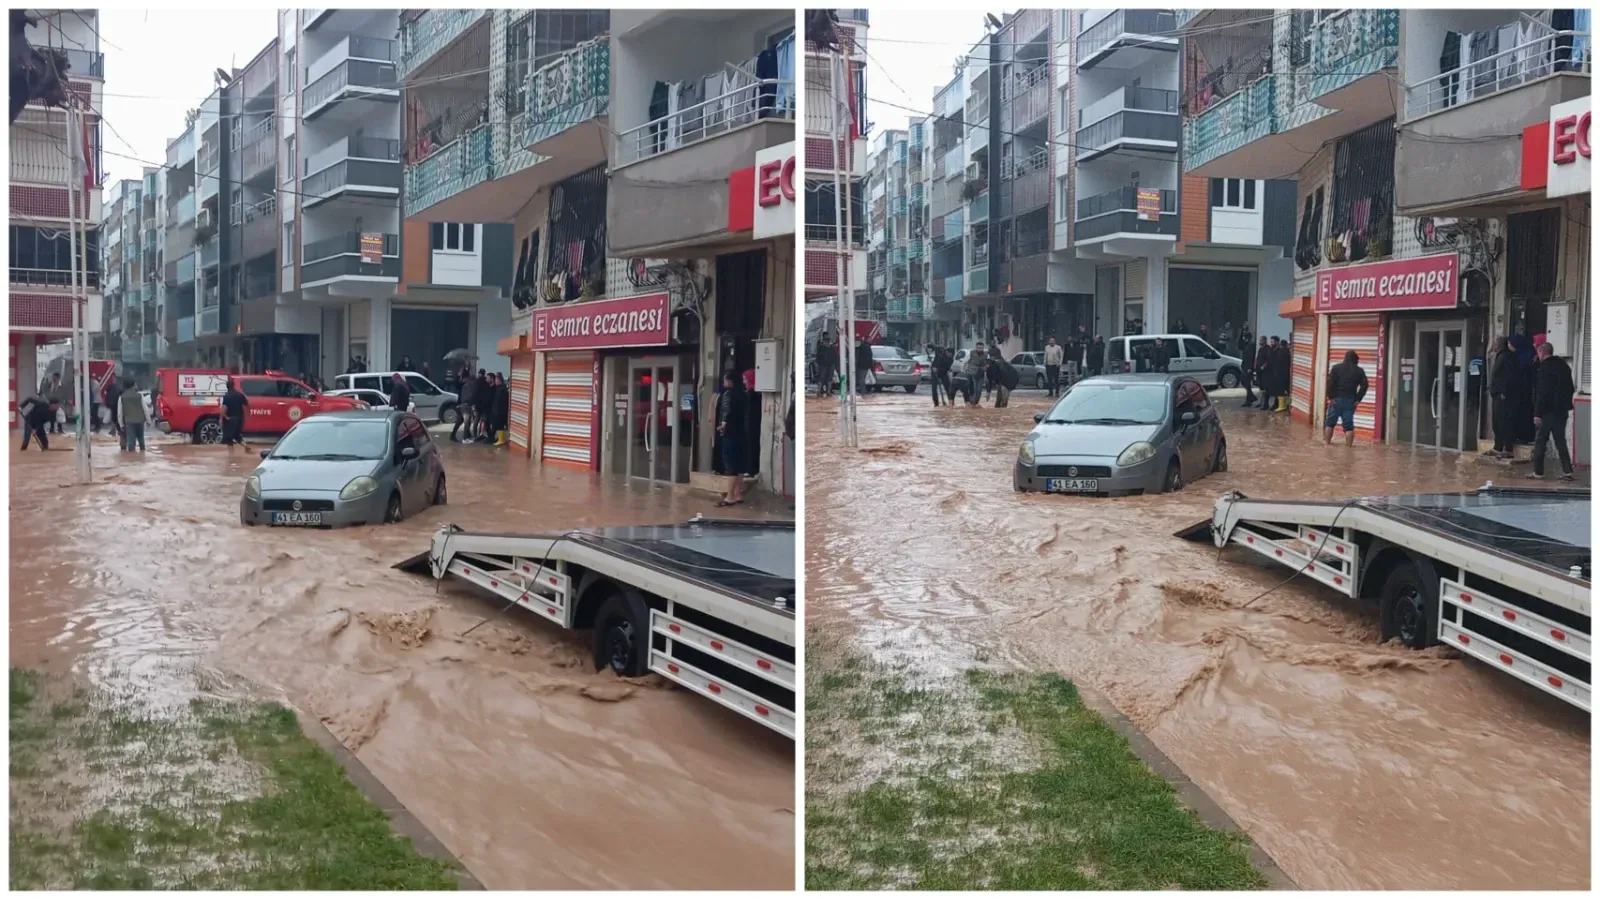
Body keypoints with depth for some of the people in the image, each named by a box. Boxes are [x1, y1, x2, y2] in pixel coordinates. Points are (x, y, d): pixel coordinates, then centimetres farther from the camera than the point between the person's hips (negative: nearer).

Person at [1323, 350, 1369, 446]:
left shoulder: (1336, 368, 2)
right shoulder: (1359, 371, 6)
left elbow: (1330, 383, -8)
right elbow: (1364, 385, -1)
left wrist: (1330, 397, -5)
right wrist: (1358, 399, 1)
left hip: (1336, 399, -1)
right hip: (1351, 401, 1)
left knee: (1330, 422, 10)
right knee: (1348, 424, 2)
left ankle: (1327, 442, 11)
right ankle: (1349, 445, -1)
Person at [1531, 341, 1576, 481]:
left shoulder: (1544, 368, -15)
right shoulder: (1564, 366, 11)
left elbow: (1542, 392, -19)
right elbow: (1571, 389, 17)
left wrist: (1537, 413, -19)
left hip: (1548, 411, -7)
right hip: (1562, 410, 7)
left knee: (1540, 441, 1)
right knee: (1561, 441, 11)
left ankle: (1538, 471, 3)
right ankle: (1567, 471, 7)